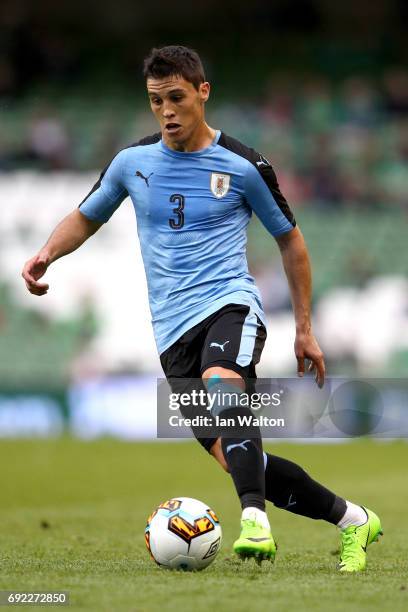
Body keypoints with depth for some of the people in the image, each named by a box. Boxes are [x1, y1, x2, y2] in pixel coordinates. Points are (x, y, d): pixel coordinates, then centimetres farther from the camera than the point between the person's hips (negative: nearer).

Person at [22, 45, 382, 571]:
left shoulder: (243, 166, 0)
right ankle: (353, 520, 12)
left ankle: (255, 524, -47)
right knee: (237, 460, -4)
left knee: (221, 386, -39)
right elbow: (86, 217, 22)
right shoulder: (133, 161, 7)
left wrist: (304, 328, 10)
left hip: (229, 302, -4)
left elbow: (289, 239, 11)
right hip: (172, 327, 4)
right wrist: (47, 254, 0)